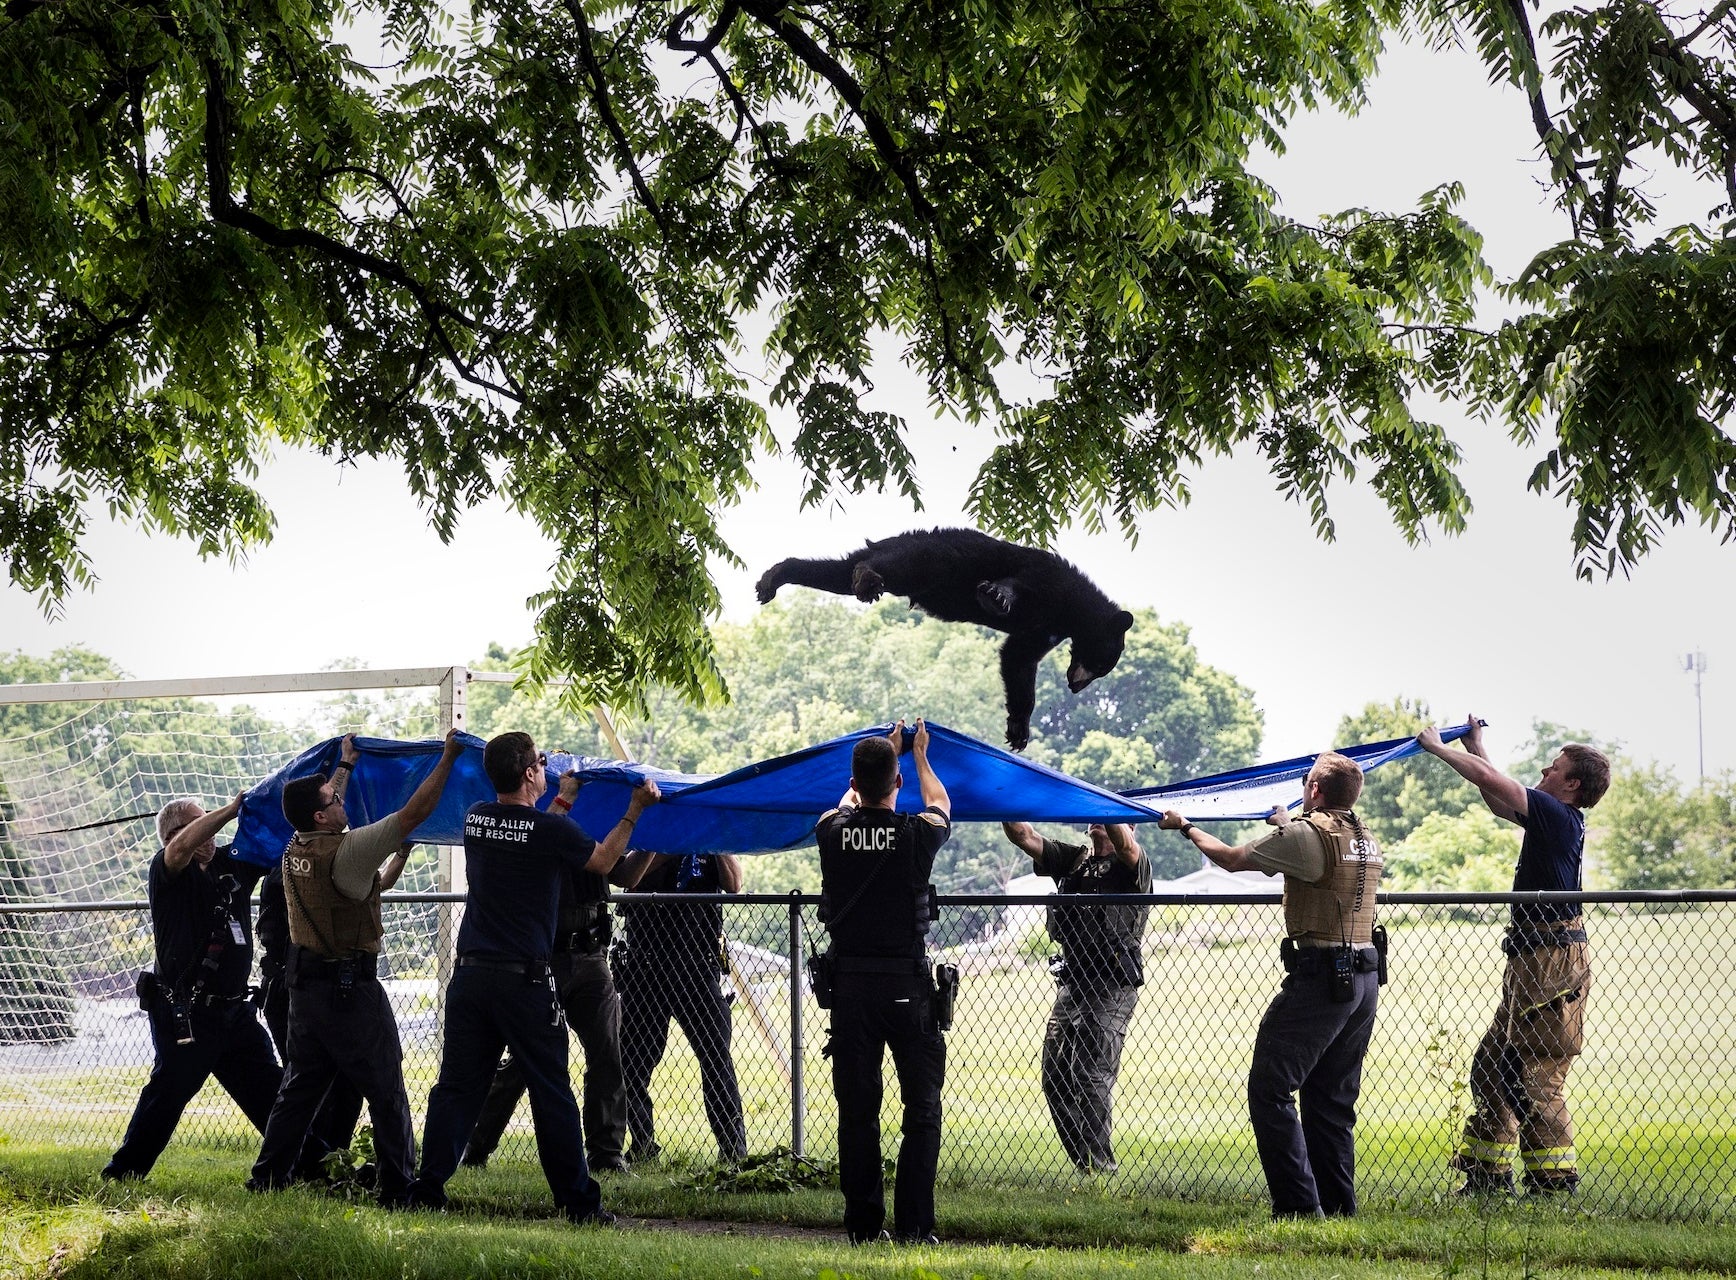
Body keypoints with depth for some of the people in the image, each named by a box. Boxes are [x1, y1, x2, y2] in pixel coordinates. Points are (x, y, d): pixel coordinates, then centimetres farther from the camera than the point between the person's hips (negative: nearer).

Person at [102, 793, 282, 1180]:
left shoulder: (230, 864, 11)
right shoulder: (165, 871, -8)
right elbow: (181, 847, -29)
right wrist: (234, 807, -28)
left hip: (234, 1010, 7)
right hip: (185, 1014, -7)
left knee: (268, 1090, 12)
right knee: (169, 1091, -4)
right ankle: (122, 1172, 5)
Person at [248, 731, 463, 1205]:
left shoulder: (295, 849, 4)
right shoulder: (345, 851, -18)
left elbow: (323, 799, 26)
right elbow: (412, 814, -19)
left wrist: (346, 765, 39)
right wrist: (447, 758, -11)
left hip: (305, 984, 8)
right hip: (350, 989, -8)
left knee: (301, 1086, 16)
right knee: (385, 1090, 0)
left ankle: (267, 1178, 18)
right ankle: (399, 1186, 1)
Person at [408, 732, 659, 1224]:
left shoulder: (475, 819, 6)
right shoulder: (551, 829, -11)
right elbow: (602, 861, 8)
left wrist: (564, 799, 38)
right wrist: (636, 809, 17)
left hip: (470, 975, 5)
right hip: (524, 980, -5)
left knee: (457, 1086, 8)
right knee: (551, 1093, 2)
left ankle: (427, 1190, 7)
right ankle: (578, 1201, 7)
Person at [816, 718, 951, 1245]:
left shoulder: (833, 831, -2)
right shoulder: (916, 835, -7)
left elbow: (850, 800, 25)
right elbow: (940, 805, 19)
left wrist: (881, 755, 39)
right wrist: (919, 757, 36)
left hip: (850, 984, 3)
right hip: (907, 986, -2)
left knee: (857, 1112, 8)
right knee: (922, 1111, 4)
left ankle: (863, 1225, 9)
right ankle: (914, 1226, -1)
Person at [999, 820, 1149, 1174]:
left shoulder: (1132, 865, -2)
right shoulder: (1074, 859, 16)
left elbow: (1124, 844, -25)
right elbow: (1024, 837, 9)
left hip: (1112, 988, -7)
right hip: (1072, 982, 7)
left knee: (1093, 1079, -12)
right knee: (1055, 1079, 5)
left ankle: (1102, 1167, -6)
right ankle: (1086, 1164, 13)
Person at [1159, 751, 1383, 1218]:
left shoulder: (1307, 835, -11)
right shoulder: (1366, 839, 12)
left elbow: (1232, 859, -2)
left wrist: (1186, 828, 14)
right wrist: (1287, 824, 50)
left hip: (1320, 977, -8)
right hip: (1366, 978, 8)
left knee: (1270, 1089, -4)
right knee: (1333, 1099, 14)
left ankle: (1299, 1203, -10)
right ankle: (1338, 1206, 13)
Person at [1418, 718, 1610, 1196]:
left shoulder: (1558, 815, -14)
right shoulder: (1556, 818, 14)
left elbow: (1488, 779, -15)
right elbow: (1498, 798, 28)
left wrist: (1438, 748, -2)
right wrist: (1475, 745, 30)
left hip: (1552, 959, -10)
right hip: (1534, 961, 10)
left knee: (1536, 1076, -8)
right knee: (1490, 1064, 14)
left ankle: (1556, 1182, -4)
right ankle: (1488, 1171, 20)